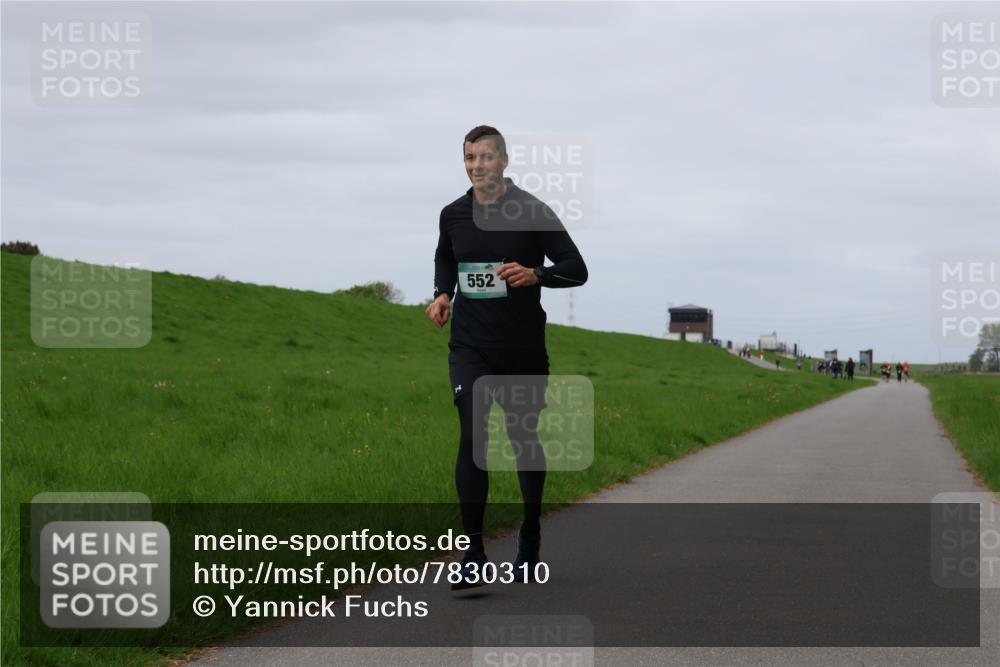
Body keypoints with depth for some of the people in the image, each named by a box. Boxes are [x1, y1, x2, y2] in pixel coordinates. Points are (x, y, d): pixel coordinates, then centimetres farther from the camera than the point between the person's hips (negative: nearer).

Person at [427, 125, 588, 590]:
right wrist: (442, 294, 6)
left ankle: (530, 532, 35)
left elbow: (576, 269, -5)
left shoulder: (532, 213, -7)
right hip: (470, 347, 1)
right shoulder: (453, 215, 4)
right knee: (472, 438, -15)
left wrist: (535, 274, -23)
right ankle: (473, 555, -15)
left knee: (524, 441, 10)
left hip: (523, 349, -1)